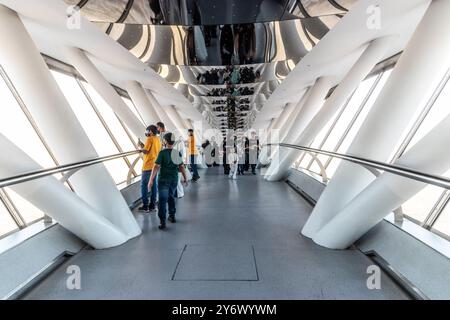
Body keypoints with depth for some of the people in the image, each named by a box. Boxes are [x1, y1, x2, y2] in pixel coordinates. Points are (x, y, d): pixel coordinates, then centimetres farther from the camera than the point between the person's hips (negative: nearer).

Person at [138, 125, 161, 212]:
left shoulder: (150, 139, -11)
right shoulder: (158, 140, 13)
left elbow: (145, 151, -16)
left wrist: (141, 146, 1)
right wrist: (144, 146, 15)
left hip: (148, 166, -8)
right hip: (155, 165, 8)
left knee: (144, 185, 0)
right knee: (153, 185, 10)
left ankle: (145, 206, 2)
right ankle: (152, 205, 15)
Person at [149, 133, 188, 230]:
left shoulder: (162, 152, -11)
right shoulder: (178, 153, 3)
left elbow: (156, 167, -15)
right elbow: (181, 167, 8)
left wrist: (151, 179, -12)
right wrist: (185, 178, 18)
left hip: (164, 180, -5)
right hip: (174, 180, 5)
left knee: (162, 200, -1)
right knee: (171, 197, 23)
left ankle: (162, 221, -2)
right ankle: (172, 216, 33)